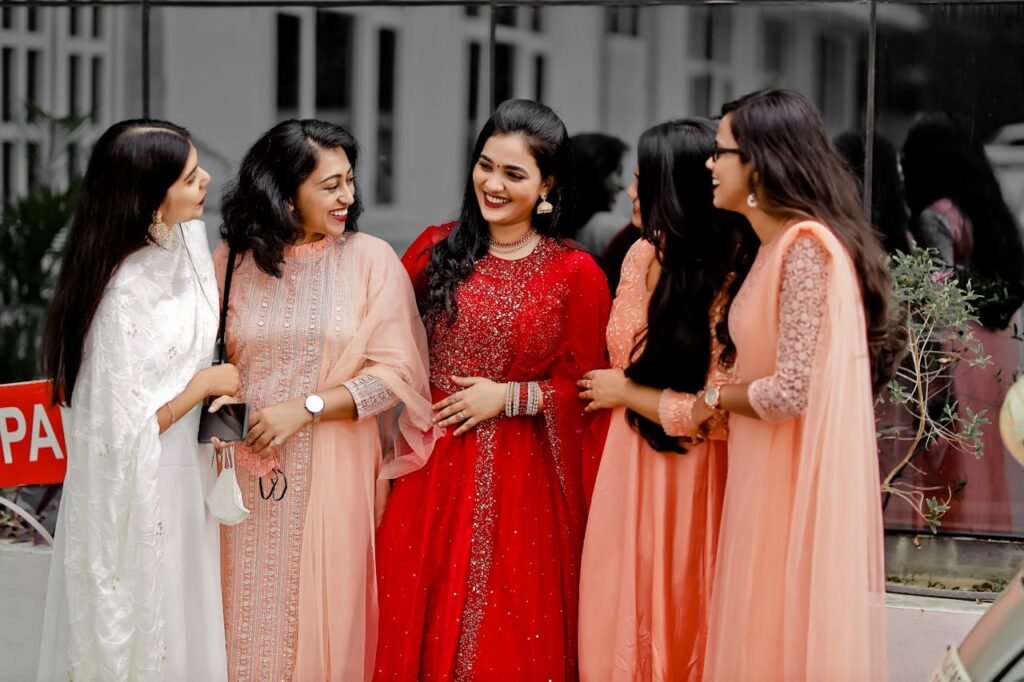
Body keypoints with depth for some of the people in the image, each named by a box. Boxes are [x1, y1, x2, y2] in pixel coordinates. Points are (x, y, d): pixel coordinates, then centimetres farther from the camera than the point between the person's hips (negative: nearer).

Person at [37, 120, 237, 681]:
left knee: (180, 627, 19)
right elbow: (129, 427, -25)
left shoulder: (178, 244, -2)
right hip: (135, 494, -8)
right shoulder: (126, 292, -27)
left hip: (179, 476, 8)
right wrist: (206, 383, -13)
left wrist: (219, 383, 2)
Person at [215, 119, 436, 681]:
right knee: (247, 620, 6)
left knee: (324, 619, 4)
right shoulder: (232, 260, 2)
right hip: (246, 477, 1)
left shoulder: (371, 260, -2)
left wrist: (305, 408, -15)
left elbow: (396, 372, -6)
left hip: (332, 479, -1)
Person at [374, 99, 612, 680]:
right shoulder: (437, 250, 4)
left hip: (521, 479, -2)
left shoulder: (577, 274, -4)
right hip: (433, 469, 2)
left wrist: (507, 396, -12)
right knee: (424, 622, 8)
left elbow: (585, 387, -1)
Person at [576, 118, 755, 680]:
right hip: (627, 471, 6)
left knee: (678, 625, 6)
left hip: (690, 480, -6)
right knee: (620, 624, 12)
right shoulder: (642, 255, 2)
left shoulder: (732, 283, -17)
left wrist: (629, 395, -11)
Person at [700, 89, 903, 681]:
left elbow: (792, 391, -21)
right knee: (770, 631, 14)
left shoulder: (805, 245, -17)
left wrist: (714, 400, -6)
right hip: (770, 476, 9)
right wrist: (723, 400, 4)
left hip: (796, 481, -9)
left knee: (789, 634, 0)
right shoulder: (779, 246, 12)